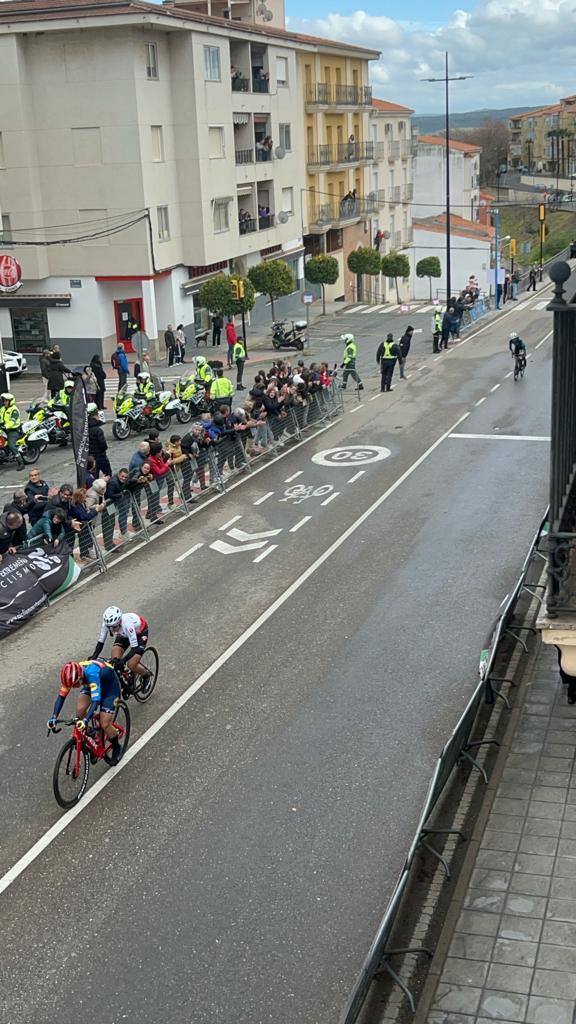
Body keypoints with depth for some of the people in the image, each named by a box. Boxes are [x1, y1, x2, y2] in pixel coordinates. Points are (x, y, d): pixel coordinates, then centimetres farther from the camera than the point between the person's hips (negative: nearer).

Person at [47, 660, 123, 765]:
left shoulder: (91, 673, -42)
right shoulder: (71, 675, -25)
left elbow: (96, 701, -47)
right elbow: (61, 696, -19)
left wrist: (86, 720, -59)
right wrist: (53, 717, -32)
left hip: (110, 686, -6)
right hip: (90, 684, 6)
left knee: (105, 725, -11)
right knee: (80, 711, -17)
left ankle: (117, 748, 16)